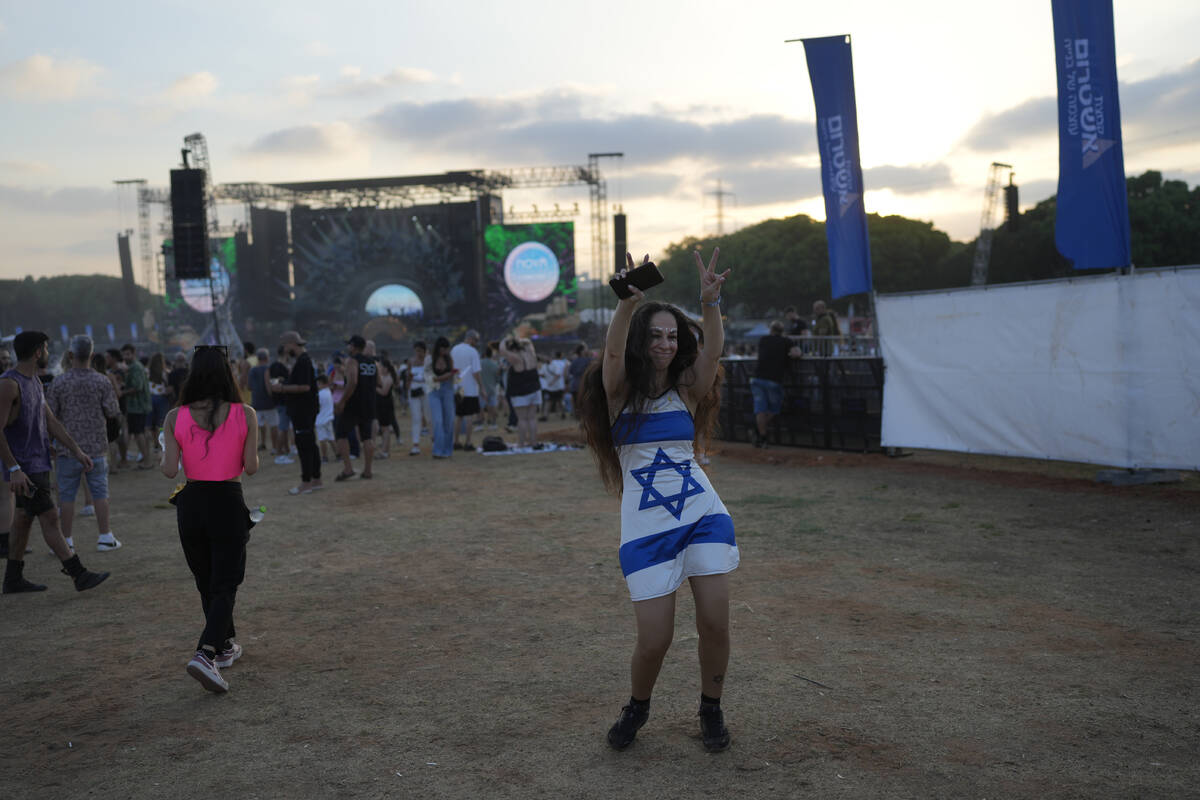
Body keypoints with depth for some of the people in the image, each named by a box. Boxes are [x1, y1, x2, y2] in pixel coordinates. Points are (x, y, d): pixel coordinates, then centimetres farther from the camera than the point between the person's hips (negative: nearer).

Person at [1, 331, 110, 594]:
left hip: (38, 463, 10)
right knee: (49, 518, -8)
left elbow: (51, 421, 16)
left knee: (24, 519, 14)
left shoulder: (35, 381, 12)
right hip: (24, 467, -10)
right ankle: (79, 575, -6)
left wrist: (76, 450, 11)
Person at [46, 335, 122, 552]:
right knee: (100, 493, 8)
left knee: (67, 495, 7)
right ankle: (105, 537, 11)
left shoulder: (59, 383, -5)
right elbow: (113, 413, -3)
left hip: (68, 450, 0)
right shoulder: (102, 382, -5)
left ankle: (67, 540, 12)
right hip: (96, 447, 1)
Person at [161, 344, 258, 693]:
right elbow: (251, 467, -8)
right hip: (228, 503, -2)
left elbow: (169, 470, -7)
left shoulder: (176, 417, -6)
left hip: (191, 503, 3)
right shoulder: (245, 414, -10)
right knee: (225, 585, 4)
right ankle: (205, 654, -15)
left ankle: (225, 646, 34)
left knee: (206, 583, 19)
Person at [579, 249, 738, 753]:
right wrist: (629, 301, -36)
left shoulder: (686, 390, 6)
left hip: (703, 514, 2)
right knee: (654, 640, -4)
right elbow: (613, 351, -19)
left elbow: (713, 351, -12)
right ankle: (637, 707, 28)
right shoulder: (620, 392, 1)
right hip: (646, 527, -2)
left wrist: (710, 302, -29)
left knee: (715, 623, -3)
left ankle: (711, 710, 24)